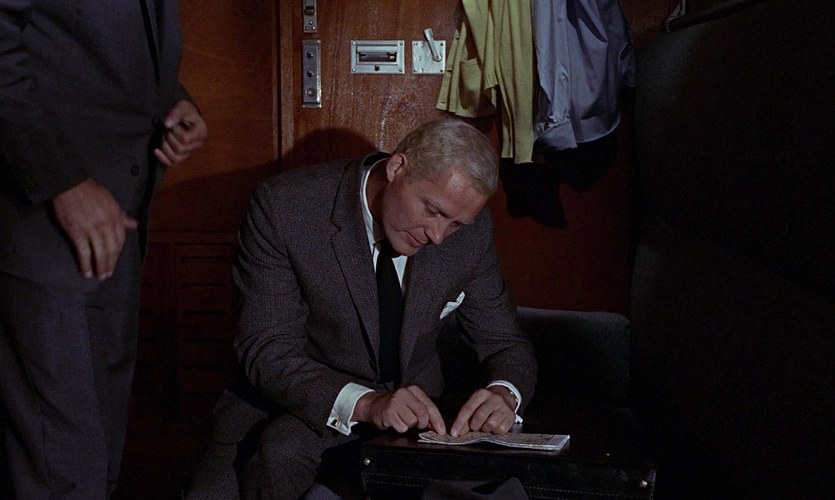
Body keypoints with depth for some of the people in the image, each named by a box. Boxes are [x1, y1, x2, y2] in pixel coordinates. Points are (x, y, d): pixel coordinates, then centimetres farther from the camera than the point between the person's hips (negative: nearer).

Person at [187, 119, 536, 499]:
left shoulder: (471, 228, -8)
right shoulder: (284, 206, -18)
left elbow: (507, 346, 2)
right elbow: (267, 352, -21)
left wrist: (504, 394, -23)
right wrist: (363, 403, -38)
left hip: (410, 409, 1)